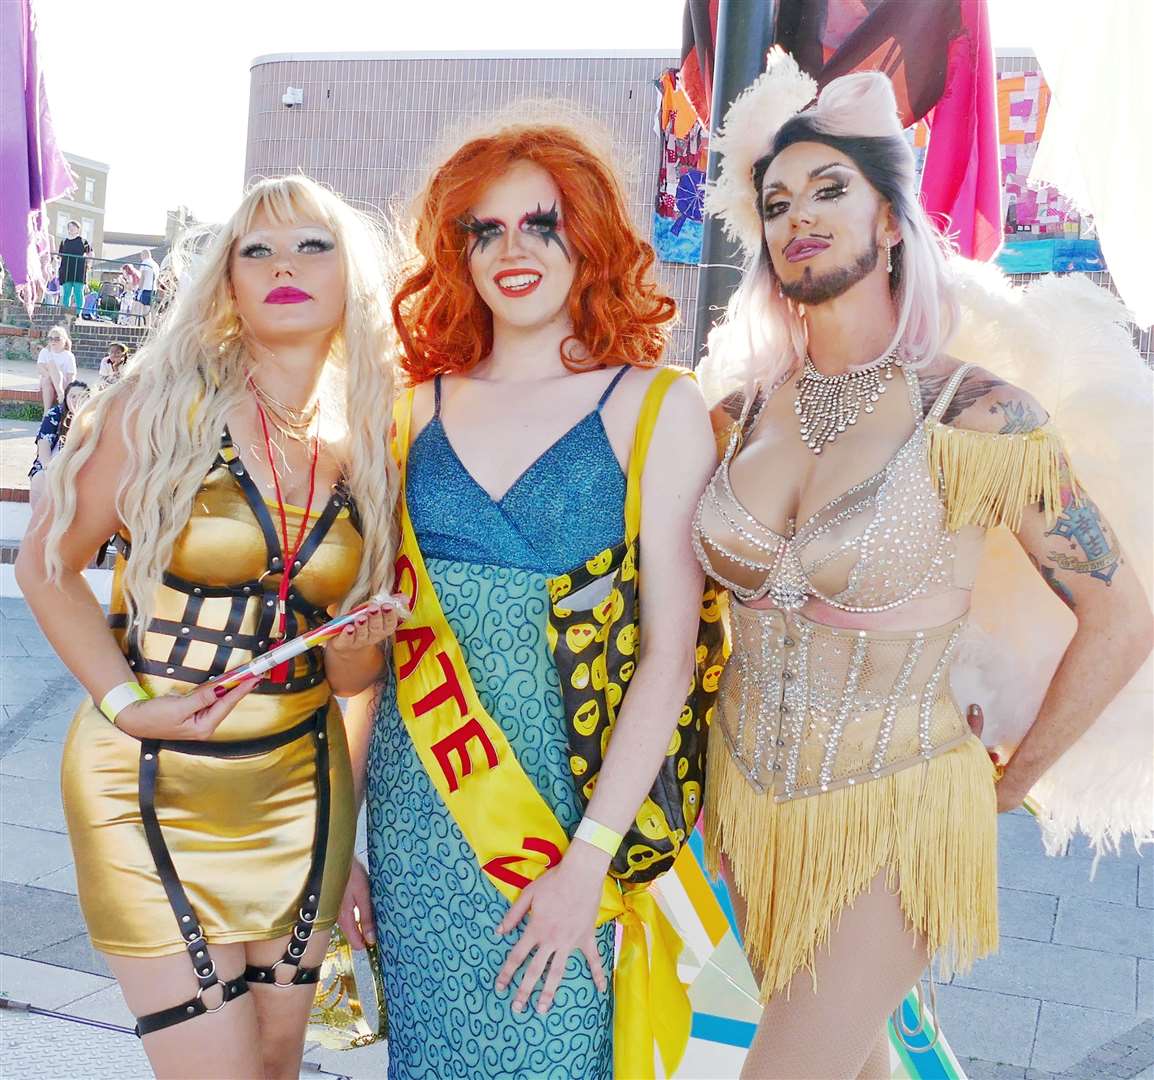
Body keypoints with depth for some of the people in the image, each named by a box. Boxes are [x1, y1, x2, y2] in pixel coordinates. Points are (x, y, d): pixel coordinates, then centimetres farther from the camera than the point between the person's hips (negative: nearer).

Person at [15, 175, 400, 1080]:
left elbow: (345, 679, 9)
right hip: (153, 782, -4)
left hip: (302, 782, 4)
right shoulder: (162, 404, -9)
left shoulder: (368, 445, 2)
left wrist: (356, 646, -13)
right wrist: (126, 703, -13)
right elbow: (48, 565, -3)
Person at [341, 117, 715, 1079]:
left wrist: (588, 862, -15)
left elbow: (669, 654, -10)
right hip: (416, 808, 3)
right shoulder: (423, 407, 5)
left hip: (575, 804, -3)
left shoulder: (658, 410, -5)